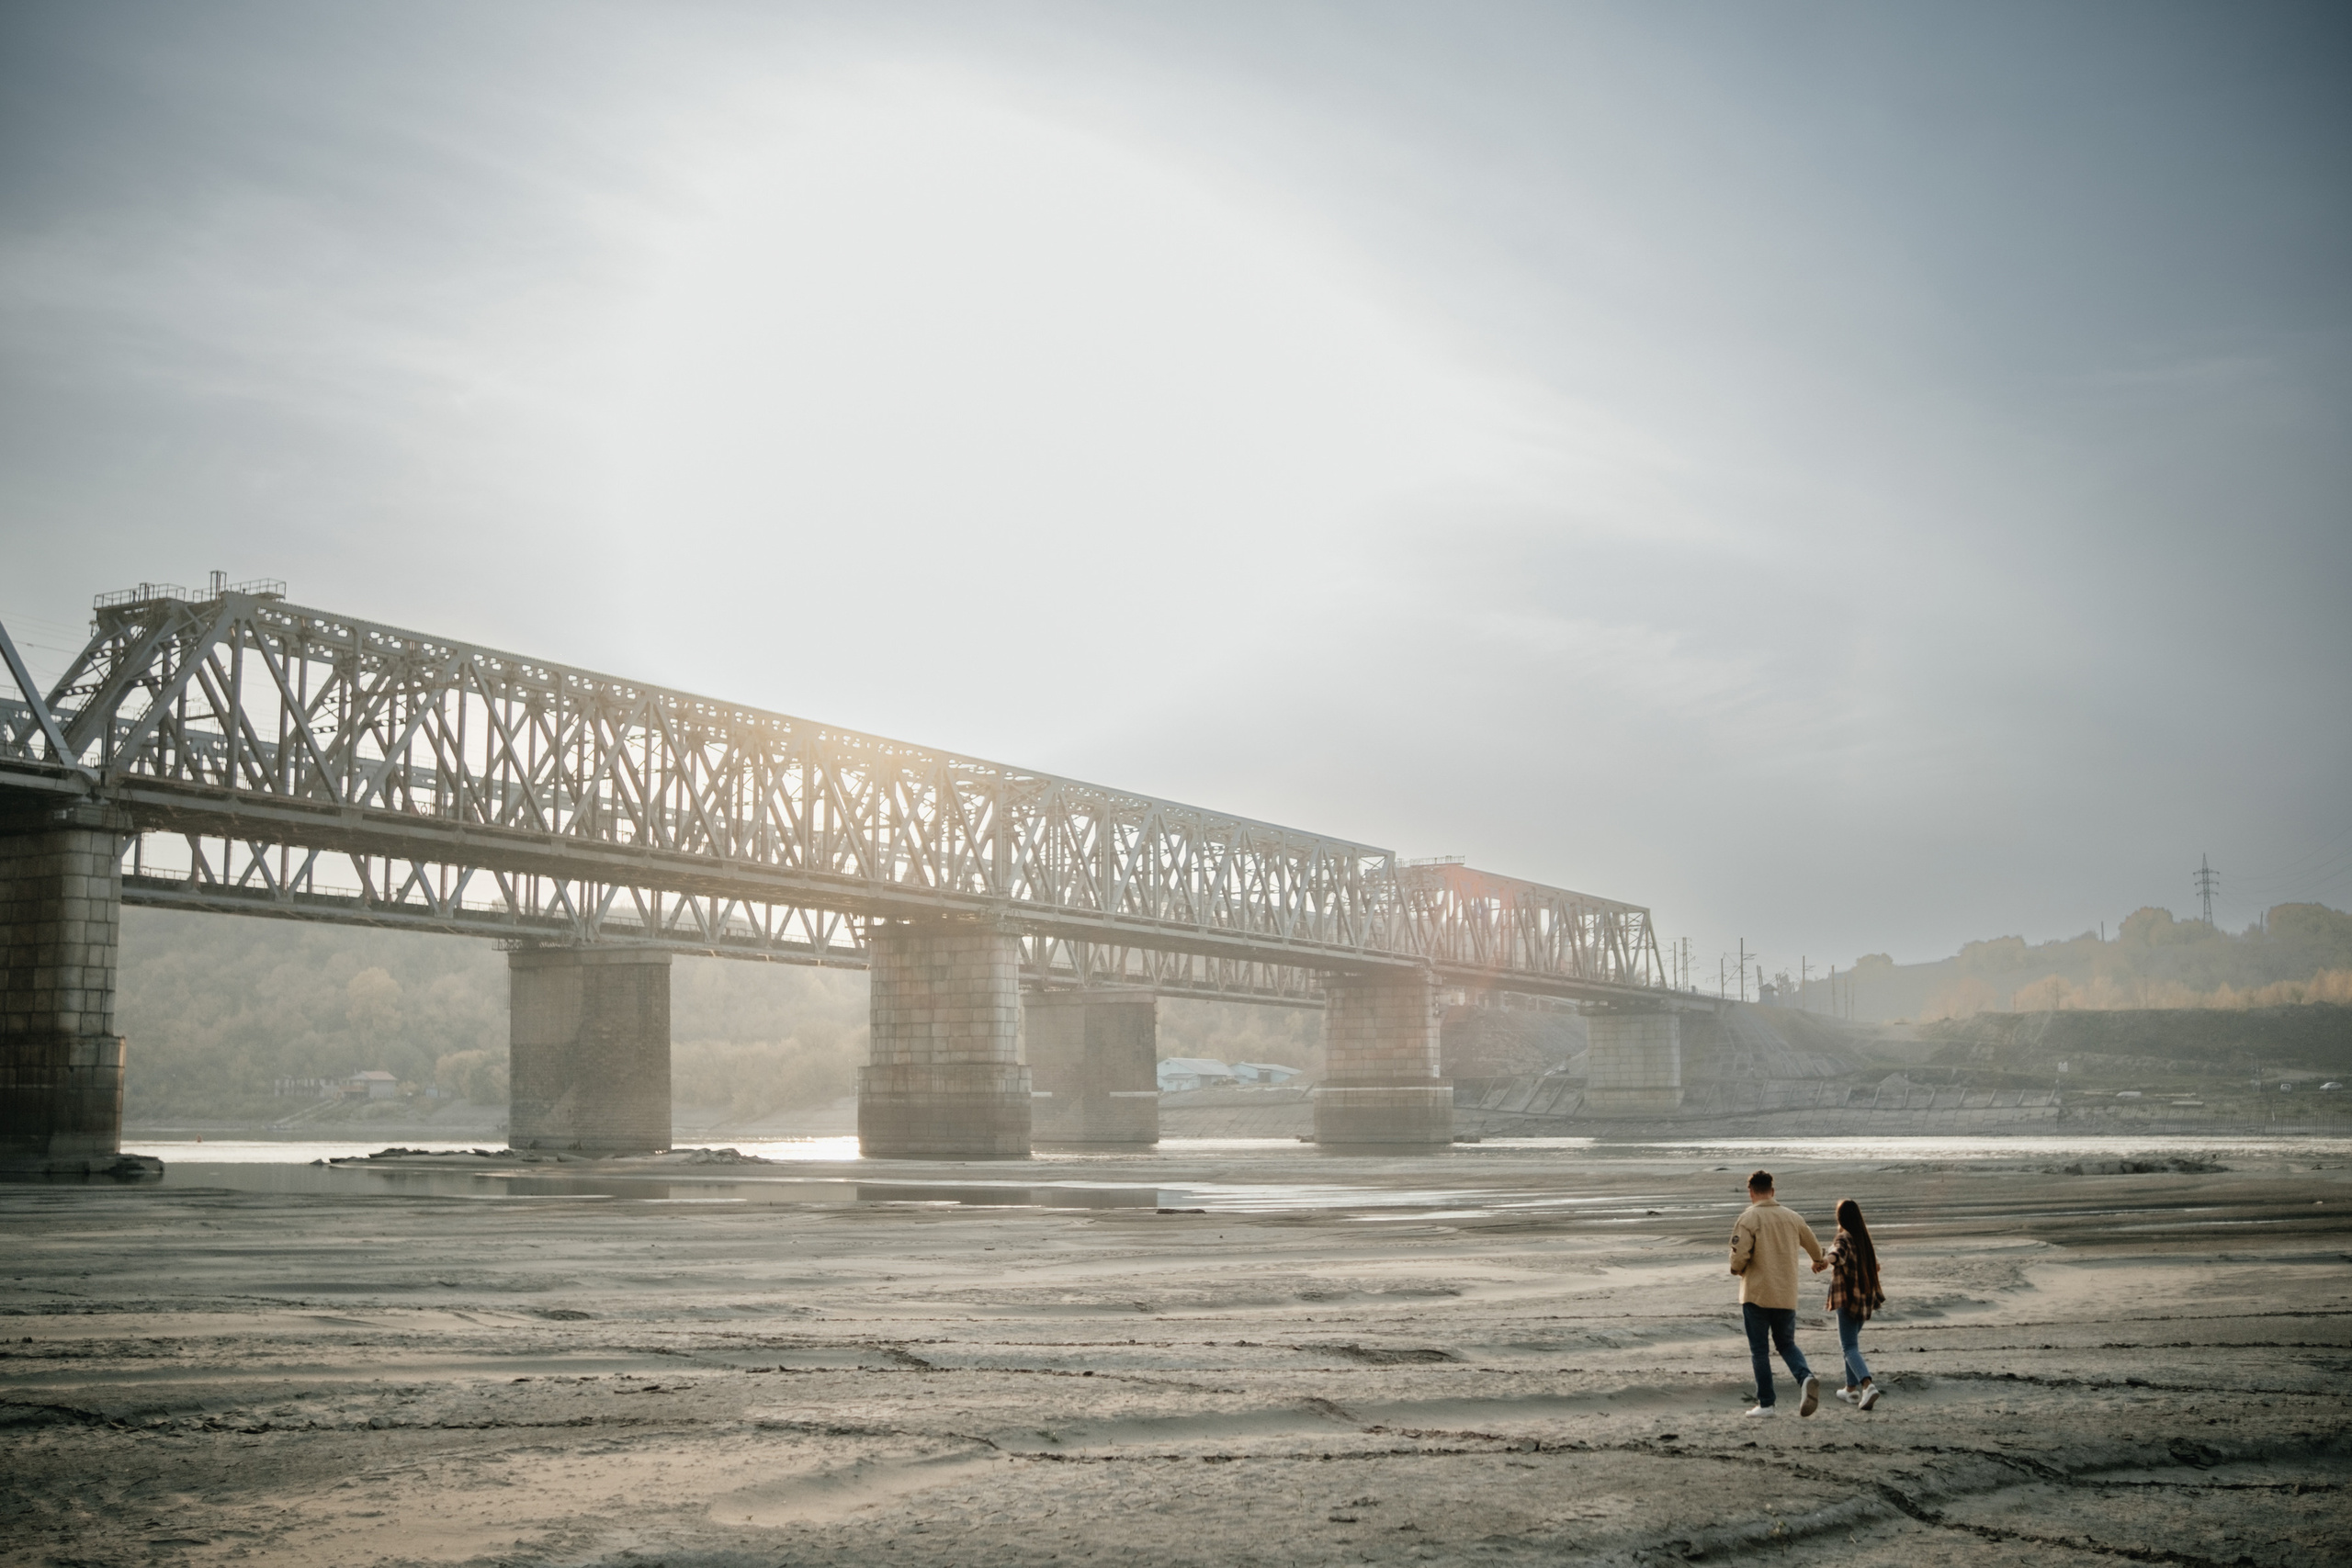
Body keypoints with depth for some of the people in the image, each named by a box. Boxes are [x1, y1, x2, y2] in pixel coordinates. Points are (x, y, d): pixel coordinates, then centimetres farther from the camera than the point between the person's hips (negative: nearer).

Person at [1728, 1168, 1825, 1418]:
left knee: (1760, 1350, 5)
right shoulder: (1791, 1217, 7)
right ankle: (1806, 1378, -11)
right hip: (1787, 1295, 4)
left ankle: (1765, 1403, 5)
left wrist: (1737, 1269, 5)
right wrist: (1819, 1262, 45)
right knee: (1786, 1343, 16)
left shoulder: (1749, 1218, -9)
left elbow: (1739, 1254, -19)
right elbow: (1814, 1244, 22)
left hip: (1756, 1294, -4)